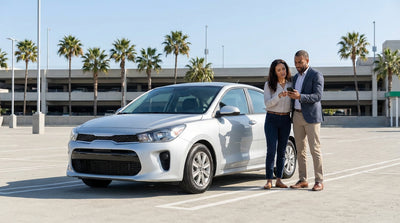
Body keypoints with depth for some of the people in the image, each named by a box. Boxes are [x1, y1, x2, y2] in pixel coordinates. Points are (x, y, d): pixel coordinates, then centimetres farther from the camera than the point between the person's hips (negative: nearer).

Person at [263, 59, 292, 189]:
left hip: (285, 120, 3)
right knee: (271, 150, -10)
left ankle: (279, 180, 10)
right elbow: (267, 103, -11)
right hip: (272, 119, -3)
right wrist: (279, 96, -26)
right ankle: (269, 180, -7)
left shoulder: (290, 84, 8)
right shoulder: (269, 85, -1)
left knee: (282, 151, 5)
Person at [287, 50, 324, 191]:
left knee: (315, 149, -7)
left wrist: (300, 97, -31)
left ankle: (319, 181, -2)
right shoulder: (296, 77, 17)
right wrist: (292, 116, 16)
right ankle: (302, 180, 13)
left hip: (311, 117, -7)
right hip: (297, 116, 7)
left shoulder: (316, 75, -7)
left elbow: (317, 96, -18)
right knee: (300, 150, 7)